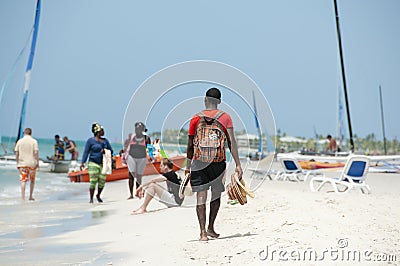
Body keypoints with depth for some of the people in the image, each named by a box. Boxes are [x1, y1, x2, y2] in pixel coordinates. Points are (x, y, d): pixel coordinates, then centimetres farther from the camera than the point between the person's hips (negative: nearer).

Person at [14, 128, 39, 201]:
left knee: (23, 180, 0)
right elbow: (36, 152, -9)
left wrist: (17, 163, 11)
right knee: (32, 180, 15)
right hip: (32, 163, -1)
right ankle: (30, 196, 19)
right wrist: (37, 162, -3)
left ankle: (23, 197, -8)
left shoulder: (19, 141, 2)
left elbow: (16, 153, 2)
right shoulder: (34, 141, -3)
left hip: (22, 164, 1)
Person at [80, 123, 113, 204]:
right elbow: (86, 152, -5)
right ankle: (91, 199, 0)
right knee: (93, 181, -9)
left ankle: (98, 195, 26)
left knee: (102, 181, 1)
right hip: (93, 163, -4)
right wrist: (83, 162, -15)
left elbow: (111, 151, 15)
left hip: (103, 164, 4)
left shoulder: (105, 140, 13)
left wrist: (105, 151, -7)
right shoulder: (90, 140, -1)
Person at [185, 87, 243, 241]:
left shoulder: (196, 119, 3)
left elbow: (190, 145, 6)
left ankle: (203, 232, -7)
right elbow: (232, 142, -5)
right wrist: (238, 165, -3)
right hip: (218, 163, 0)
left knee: (201, 197, 1)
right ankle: (211, 228, 23)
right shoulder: (225, 117, 1)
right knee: (216, 195, 17)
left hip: (199, 162, 0)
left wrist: (188, 166, 14)